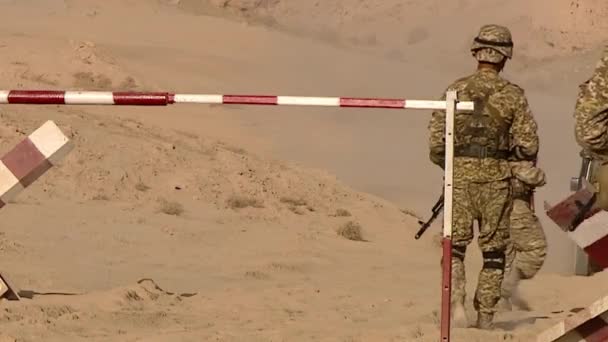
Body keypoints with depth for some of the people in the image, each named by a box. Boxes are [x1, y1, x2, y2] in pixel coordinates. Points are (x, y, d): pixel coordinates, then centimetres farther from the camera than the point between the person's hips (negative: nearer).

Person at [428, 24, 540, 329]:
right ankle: (485, 316, 15)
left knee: (455, 244, 8)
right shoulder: (512, 95, -3)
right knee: (493, 250, 11)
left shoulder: (456, 90, 0)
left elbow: (436, 140, 0)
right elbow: (528, 145, -6)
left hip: (460, 175, 1)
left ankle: (456, 302, -14)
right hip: (497, 177, 0)